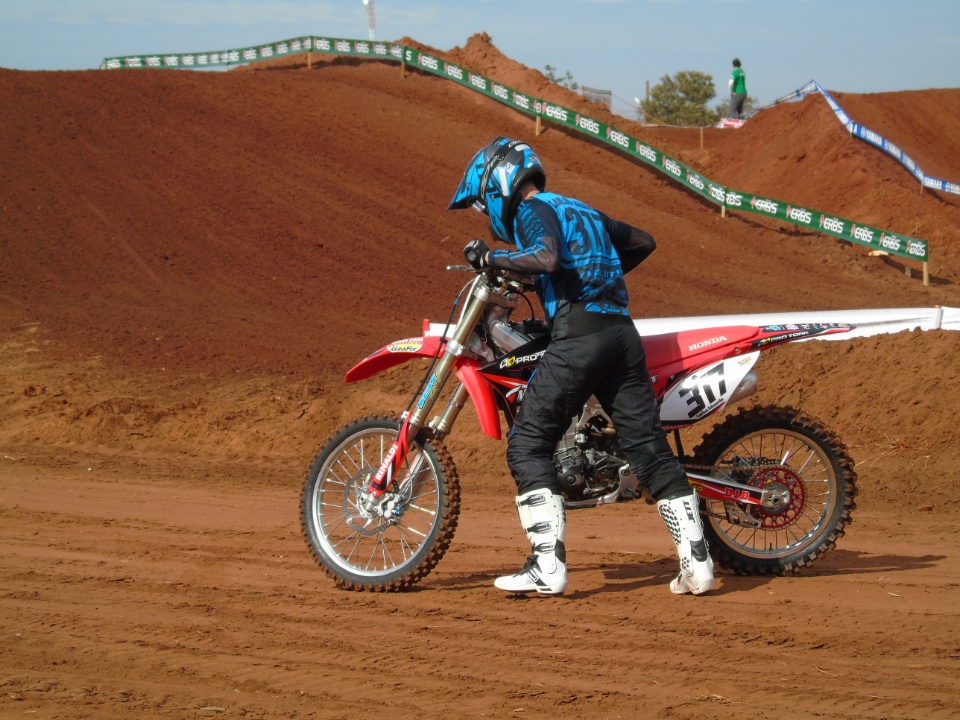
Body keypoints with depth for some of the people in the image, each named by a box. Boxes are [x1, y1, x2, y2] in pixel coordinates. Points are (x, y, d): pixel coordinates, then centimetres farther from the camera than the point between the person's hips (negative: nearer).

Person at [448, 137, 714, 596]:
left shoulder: (533, 209, 2)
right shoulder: (580, 210, 27)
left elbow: (546, 257, -19)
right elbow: (643, 242, 37)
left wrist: (489, 258, -7)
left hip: (578, 331, -8)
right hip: (622, 331, 8)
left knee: (528, 445, -1)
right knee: (650, 449, 6)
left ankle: (547, 565, -9)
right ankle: (697, 562, 1)